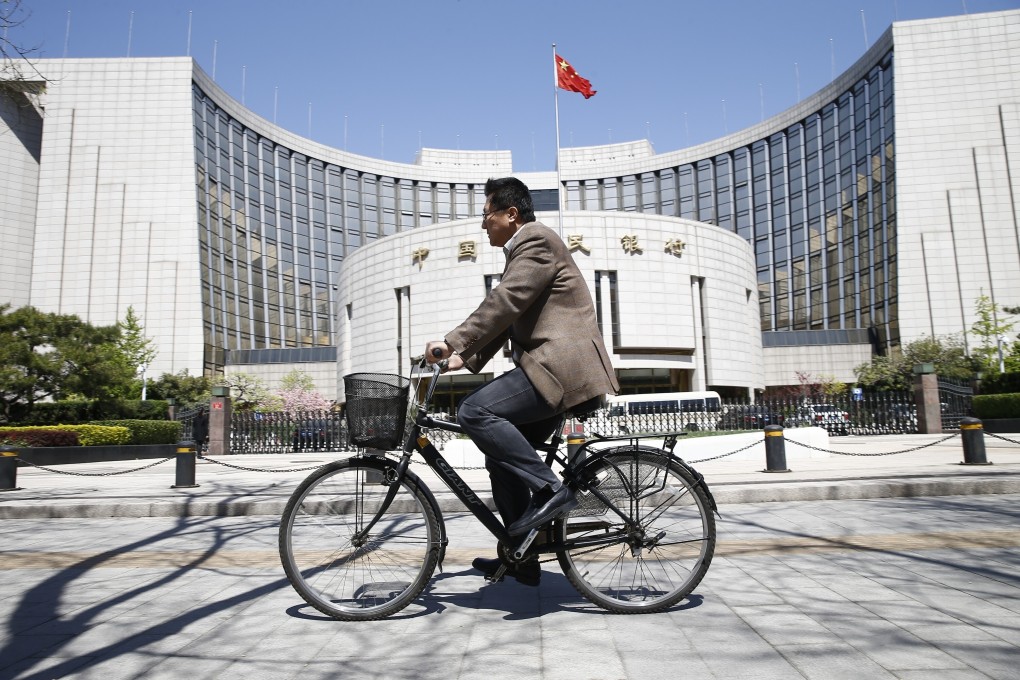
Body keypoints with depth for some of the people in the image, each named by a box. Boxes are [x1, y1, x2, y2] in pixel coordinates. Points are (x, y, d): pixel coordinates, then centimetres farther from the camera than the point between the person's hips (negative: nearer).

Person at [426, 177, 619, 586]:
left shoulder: (536, 241, -7)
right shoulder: (523, 250, 25)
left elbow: (502, 305, -19)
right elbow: (505, 319, 23)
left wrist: (452, 343, -20)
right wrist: (465, 359, 14)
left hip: (560, 367, -11)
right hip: (551, 369, 11)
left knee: (475, 411, -22)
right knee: (503, 458, 11)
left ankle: (548, 489, -15)